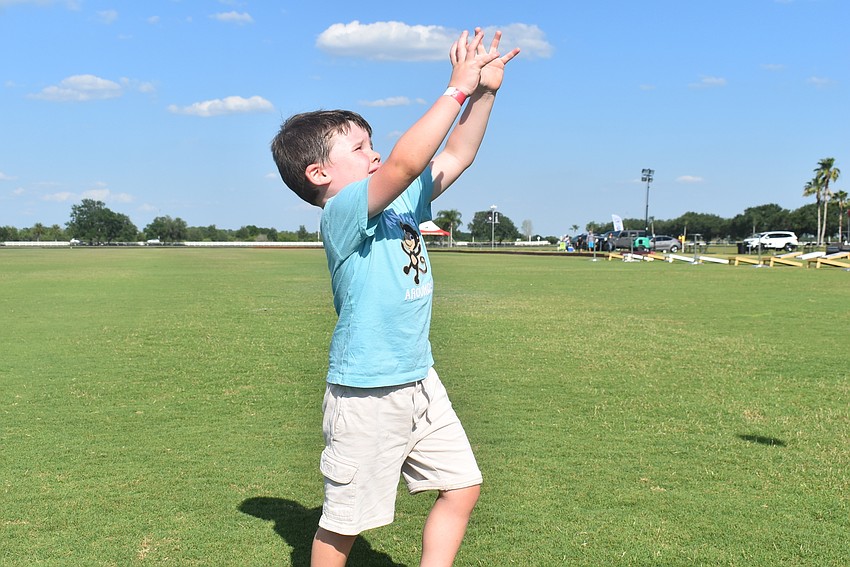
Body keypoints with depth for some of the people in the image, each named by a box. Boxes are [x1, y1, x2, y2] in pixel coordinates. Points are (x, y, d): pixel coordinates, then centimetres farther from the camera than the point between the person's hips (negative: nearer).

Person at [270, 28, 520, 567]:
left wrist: (485, 91, -1)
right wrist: (458, 87, -24)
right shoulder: (343, 214, -18)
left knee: (462, 486, 11)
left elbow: (455, 155, 11)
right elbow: (405, 162, -32)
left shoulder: (404, 201, 7)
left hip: (420, 382, 8)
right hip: (365, 396, -8)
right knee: (344, 521, 6)